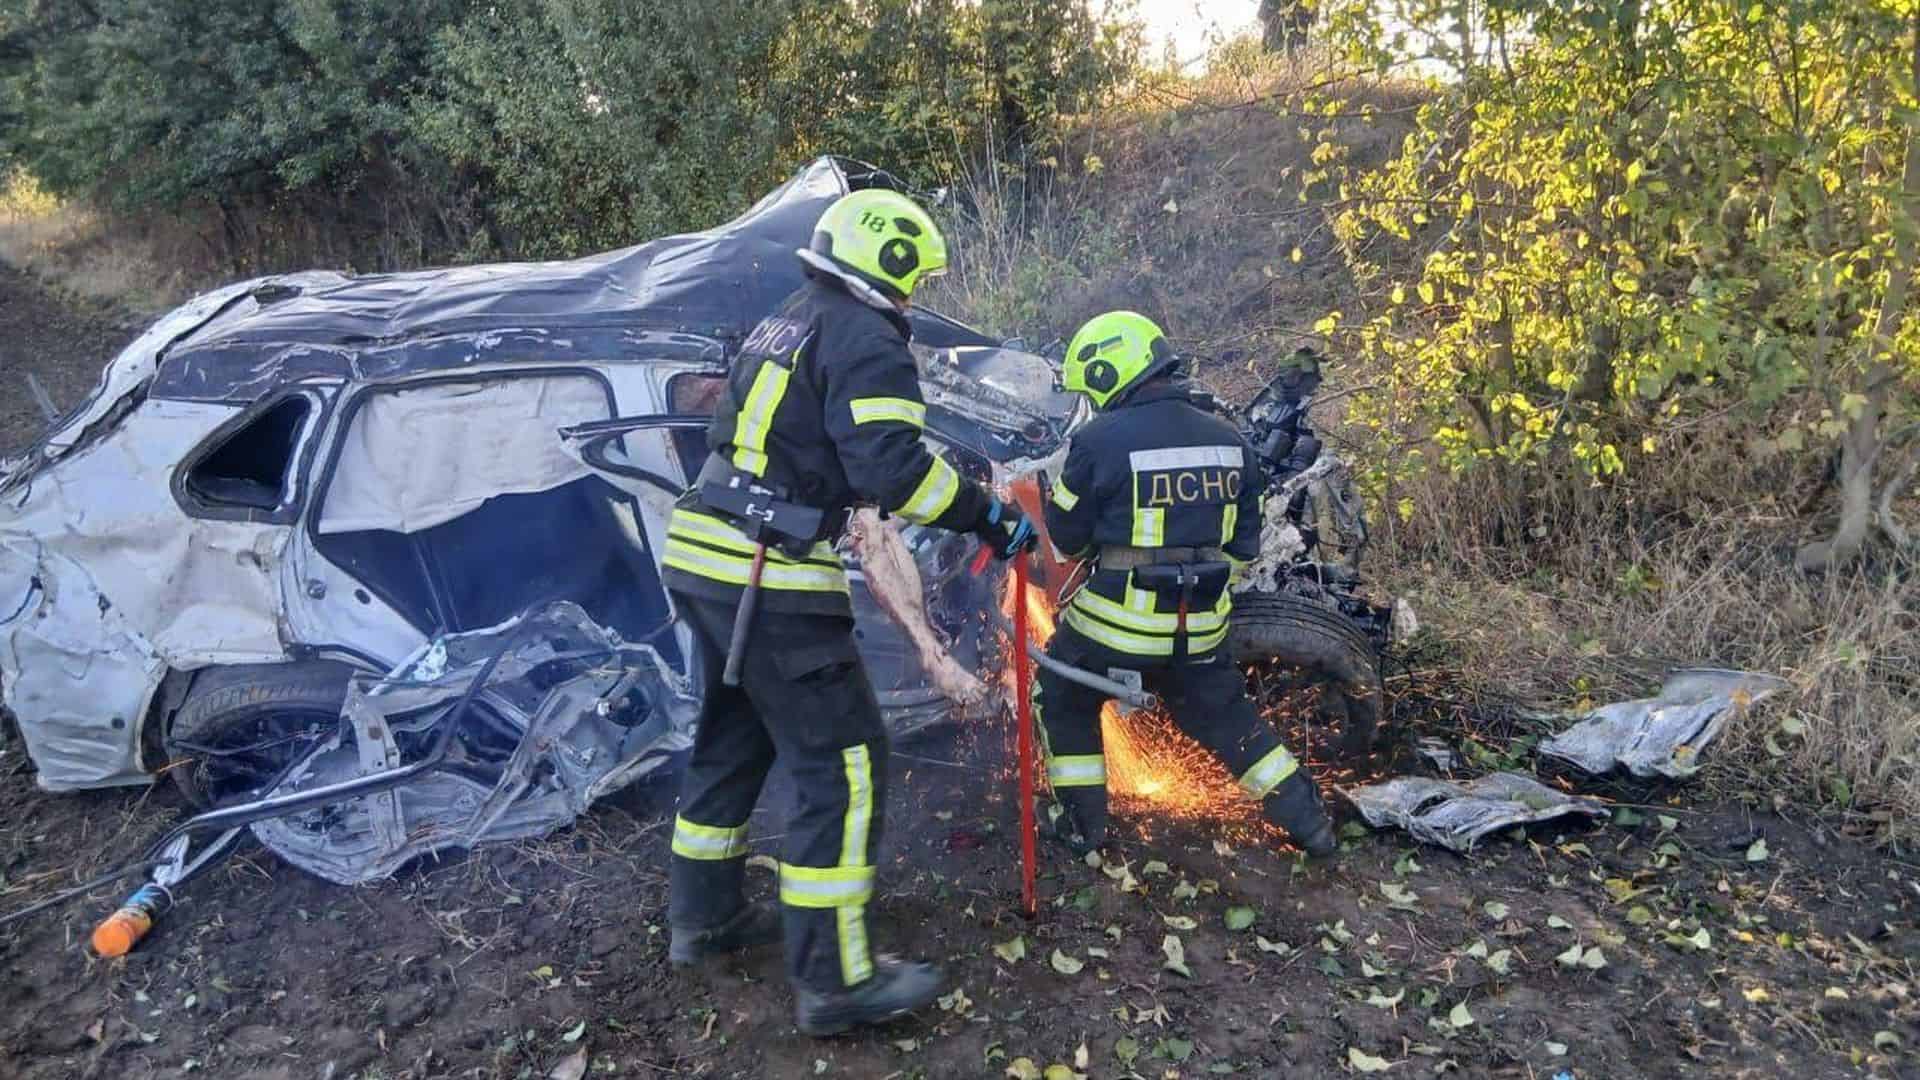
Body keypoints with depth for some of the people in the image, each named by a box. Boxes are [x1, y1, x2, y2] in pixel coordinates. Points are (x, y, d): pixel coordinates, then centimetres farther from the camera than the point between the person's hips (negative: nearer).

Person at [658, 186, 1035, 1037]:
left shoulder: (781, 326, 19)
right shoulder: (865, 339, -10)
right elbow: (893, 467, -22)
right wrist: (988, 517, -13)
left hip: (703, 559, 10)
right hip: (774, 583, -10)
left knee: (733, 739, 23)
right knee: (842, 764, -2)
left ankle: (705, 916, 36)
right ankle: (834, 980, 4)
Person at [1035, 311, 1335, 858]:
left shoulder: (1101, 439, -15)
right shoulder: (1229, 439, 3)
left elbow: (1067, 536, -6)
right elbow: (1244, 541, 9)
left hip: (1117, 618, -5)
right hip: (1200, 625, 5)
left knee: (1064, 701, 19)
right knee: (1222, 713, 24)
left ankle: (1083, 824, 22)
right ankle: (1307, 819, 26)